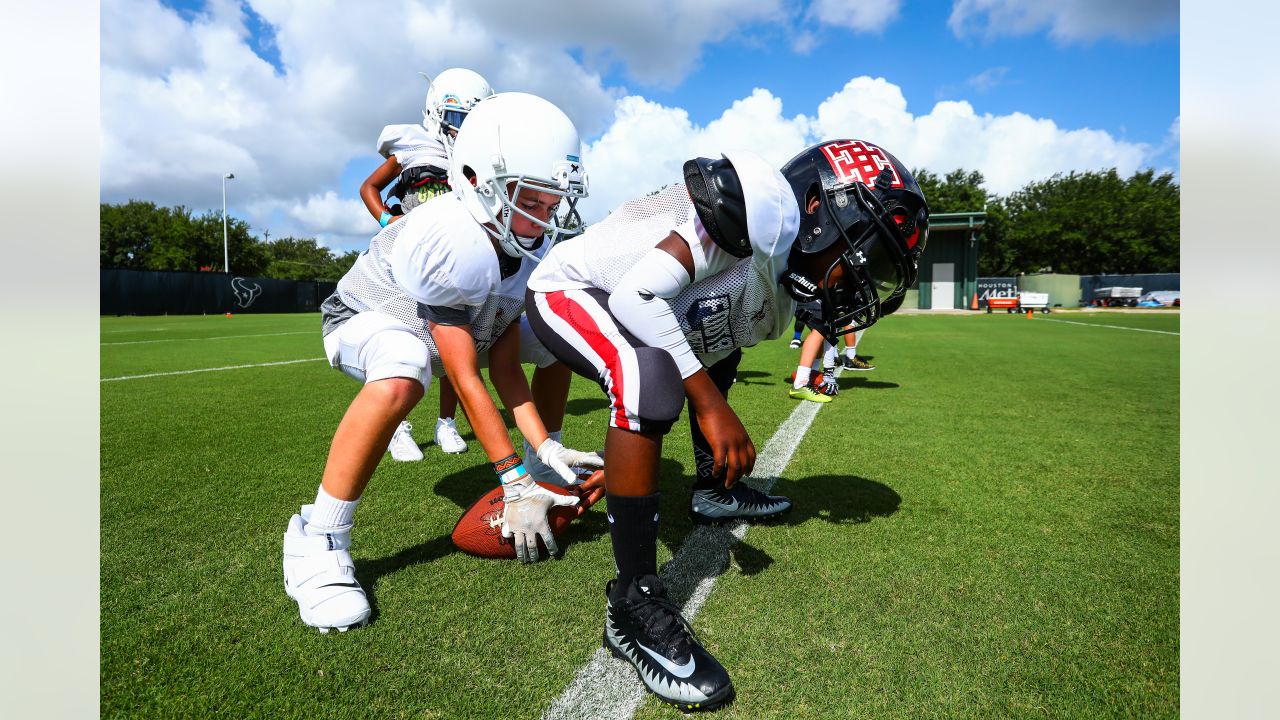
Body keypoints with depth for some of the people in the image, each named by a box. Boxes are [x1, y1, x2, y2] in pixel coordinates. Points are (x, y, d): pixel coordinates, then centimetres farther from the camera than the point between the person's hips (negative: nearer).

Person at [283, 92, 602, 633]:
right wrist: (515, 485, -31)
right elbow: (466, 380, -35)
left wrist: (545, 448, -22)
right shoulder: (452, 242, -38)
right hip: (369, 317, -7)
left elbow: (502, 361, -15)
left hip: (457, 321, 8)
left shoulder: (533, 246, -15)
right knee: (400, 378, -42)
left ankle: (546, 466, 19)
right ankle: (318, 541, -24)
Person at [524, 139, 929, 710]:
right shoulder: (768, 206, -27)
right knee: (653, 379, -36)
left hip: (615, 302, 10)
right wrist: (710, 404, -29)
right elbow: (638, 291, -34)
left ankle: (718, 493, 39)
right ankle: (633, 603, -22)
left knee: (719, 353, 25)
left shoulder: (779, 299, 2)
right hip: (565, 288, -10)